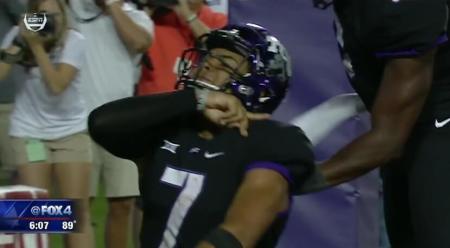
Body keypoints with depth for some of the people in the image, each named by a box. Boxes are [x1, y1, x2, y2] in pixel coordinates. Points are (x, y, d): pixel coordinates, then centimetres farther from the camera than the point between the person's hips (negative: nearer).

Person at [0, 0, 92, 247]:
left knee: (77, 209, -5)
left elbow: (57, 84, -23)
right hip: (29, 132, 1)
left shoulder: (73, 41, -12)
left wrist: (36, 45, -25)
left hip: (71, 130, -1)